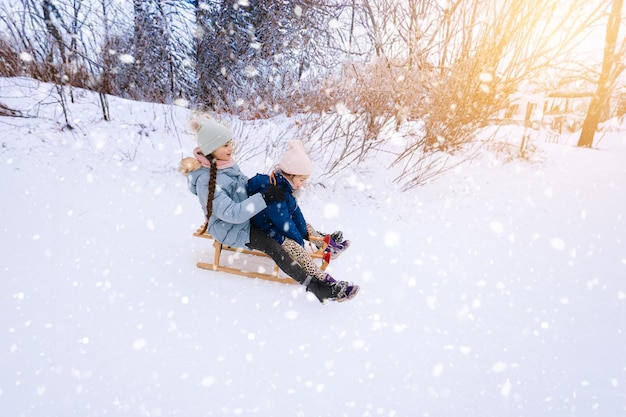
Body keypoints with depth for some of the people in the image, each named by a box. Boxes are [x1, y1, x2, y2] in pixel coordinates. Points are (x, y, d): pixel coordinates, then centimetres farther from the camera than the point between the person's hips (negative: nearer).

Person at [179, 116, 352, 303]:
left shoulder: (227, 163, -3)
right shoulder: (205, 181, -29)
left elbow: (245, 184, 13)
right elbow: (233, 213, -33)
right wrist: (265, 197, -35)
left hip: (245, 216, 9)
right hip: (230, 228, -9)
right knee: (273, 246, -24)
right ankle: (314, 287, -22)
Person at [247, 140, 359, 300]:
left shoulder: (284, 185, -1)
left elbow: (295, 211, 4)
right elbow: (284, 223, -26)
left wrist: (305, 232, 3)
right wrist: (299, 239, -13)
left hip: (282, 225, 10)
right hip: (269, 231, -10)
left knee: (307, 226, 18)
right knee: (299, 251, -22)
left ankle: (329, 245, 40)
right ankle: (327, 283, -24)